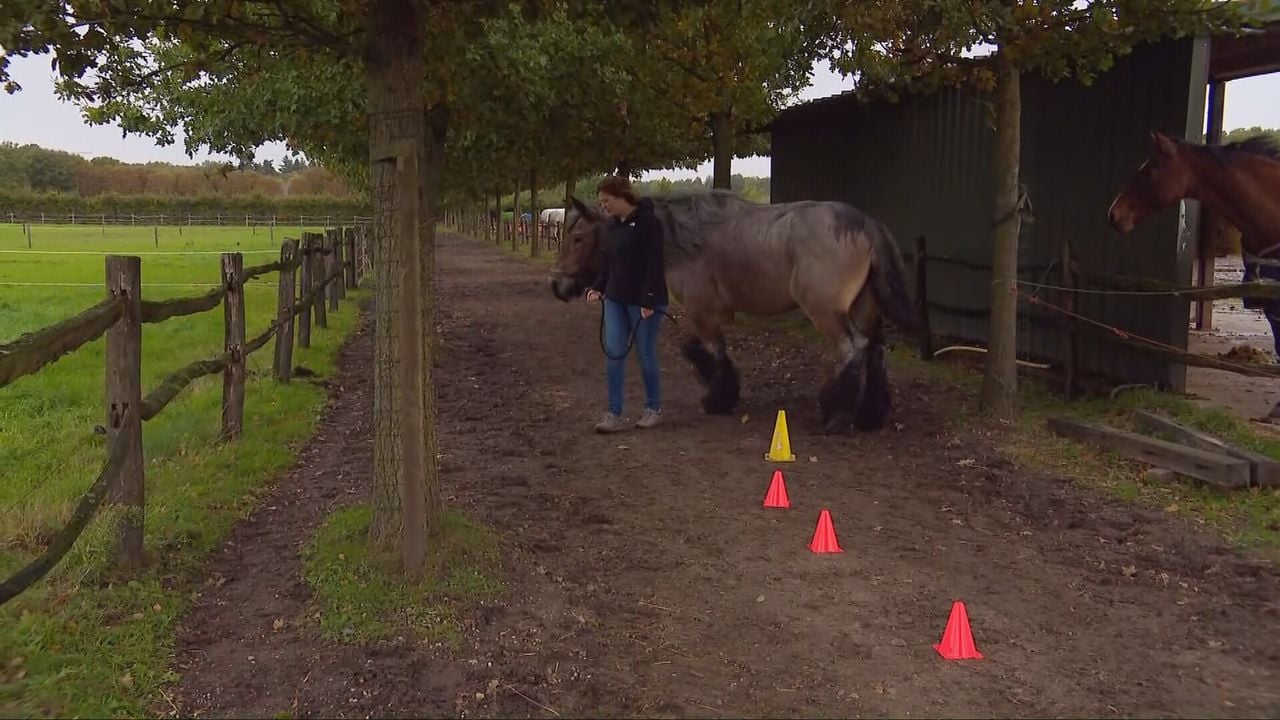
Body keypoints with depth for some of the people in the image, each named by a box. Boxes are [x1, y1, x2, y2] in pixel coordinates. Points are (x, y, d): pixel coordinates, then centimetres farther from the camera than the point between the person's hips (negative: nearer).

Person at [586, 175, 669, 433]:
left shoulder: (647, 222, -14)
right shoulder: (611, 224, 9)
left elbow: (654, 264, -18)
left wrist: (648, 300, -22)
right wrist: (598, 287, 2)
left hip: (644, 301, -7)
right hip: (615, 299, 7)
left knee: (646, 354, 4)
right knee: (613, 354, 1)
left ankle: (654, 409, 21)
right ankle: (614, 414, 6)